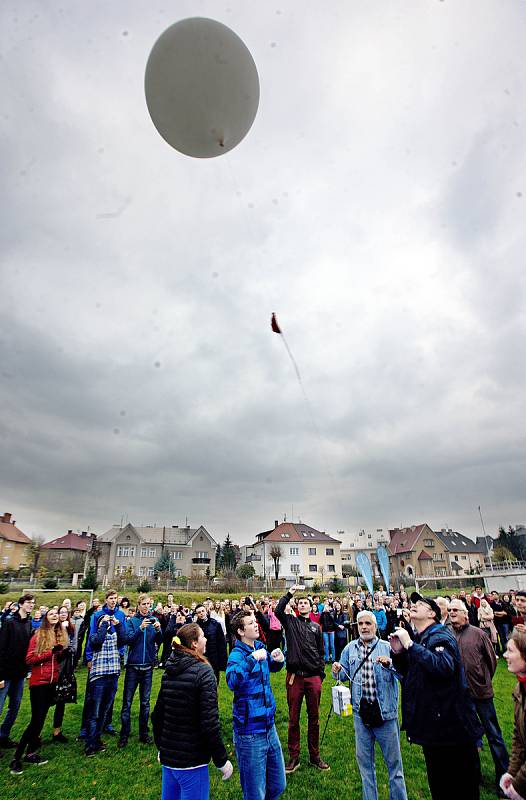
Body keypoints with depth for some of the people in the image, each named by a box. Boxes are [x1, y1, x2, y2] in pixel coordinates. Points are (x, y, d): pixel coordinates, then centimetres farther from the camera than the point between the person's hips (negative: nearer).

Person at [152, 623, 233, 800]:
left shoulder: (169, 672, 2)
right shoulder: (203, 672, -20)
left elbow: (157, 715, 10)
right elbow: (209, 722, -21)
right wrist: (222, 760, -10)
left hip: (167, 756, 7)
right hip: (191, 759, -7)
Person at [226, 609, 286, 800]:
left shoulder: (260, 648, 1)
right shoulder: (237, 654, -18)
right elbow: (232, 681, -38)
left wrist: (279, 659, 0)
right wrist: (252, 659, -41)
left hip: (269, 727, 7)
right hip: (250, 733, -7)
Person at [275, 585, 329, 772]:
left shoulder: (316, 627, 11)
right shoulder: (290, 622, 3)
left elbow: (321, 652, 15)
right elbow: (278, 610, -17)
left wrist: (321, 672, 7)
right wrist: (289, 594, -14)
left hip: (313, 677, 2)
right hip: (295, 676, -2)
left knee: (314, 718, 12)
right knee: (294, 718, 7)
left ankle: (315, 756, 28)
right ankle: (294, 757, 21)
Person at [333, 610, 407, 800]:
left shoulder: (387, 647, -6)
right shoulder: (350, 648, 3)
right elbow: (345, 674, 11)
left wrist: (389, 664, -31)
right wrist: (337, 670, -11)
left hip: (385, 710, -3)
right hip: (360, 710, 3)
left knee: (393, 759, 9)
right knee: (364, 760, 16)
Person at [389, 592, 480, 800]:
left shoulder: (441, 636, -18)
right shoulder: (418, 639, 8)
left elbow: (444, 666, -39)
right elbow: (407, 673, 13)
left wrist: (410, 644, -34)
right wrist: (398, 652, -5)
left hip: (450, 726, -8)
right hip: (430, 724, 9)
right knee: (437, 783, 23)